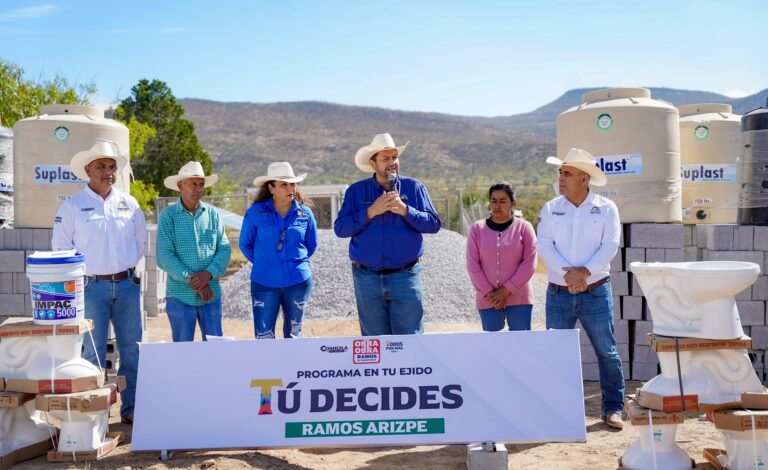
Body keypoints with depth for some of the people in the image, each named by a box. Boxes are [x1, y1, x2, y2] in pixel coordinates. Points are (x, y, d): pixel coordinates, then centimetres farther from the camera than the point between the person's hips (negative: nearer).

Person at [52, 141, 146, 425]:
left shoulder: (129, 204, 8)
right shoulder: (72, 206, -2)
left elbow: (141, 241, 15)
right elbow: (60, 247, 0)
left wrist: (125, 266, 8)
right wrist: (84, 270, -2)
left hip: (127, 285, 3)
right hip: (92, 287, -3)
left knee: (132, 349, 7)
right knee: (93, 352, 1)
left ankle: (131, 408, 17)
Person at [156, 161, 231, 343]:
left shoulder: (213, 214, 6)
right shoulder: (168, 216, -2)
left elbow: (225, 249, 2)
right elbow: (164, 256, -9)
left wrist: (208, 274, -15)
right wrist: (192, 281, -15)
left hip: (211, 295, 2)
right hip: (180, 295, -2)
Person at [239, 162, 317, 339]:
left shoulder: (305, 213, 1)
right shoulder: (256, 212, -5)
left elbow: (312, 245, 16)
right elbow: (245, 244, 7)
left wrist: (297, 262, 11)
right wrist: (263, 263, 9)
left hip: (298, 282, 2)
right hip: (264, 283, -2)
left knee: (294, 335, 13)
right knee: (263, 337, -1)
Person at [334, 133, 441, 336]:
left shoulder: (414, 187, 5)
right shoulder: (356, 191, 6)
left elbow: (433, 224, -2)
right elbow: (340, 228, -3)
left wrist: (405, 210, -15)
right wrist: (371, 211, -14)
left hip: (405, 276, -1)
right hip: (367, 278, 1)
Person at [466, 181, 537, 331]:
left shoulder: (524, 227, 1)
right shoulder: (477, 228, 5)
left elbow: (529, 264, -4)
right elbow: (472, 265, 1)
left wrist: (507, 290, -10)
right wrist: (488, 293, -7)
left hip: (518, 298, -1)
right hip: (487, 300, 1)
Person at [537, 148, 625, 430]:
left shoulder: (606, 208, 1)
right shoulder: (550, 209, 6)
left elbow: (610, 246, -8)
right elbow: (544, 245, -4)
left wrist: (584, 271, -21)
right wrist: (568, 272, -18)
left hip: (596, 292, -2)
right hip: (559, 293, 2)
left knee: (606, 351, 3)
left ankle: (613, 407, 14)